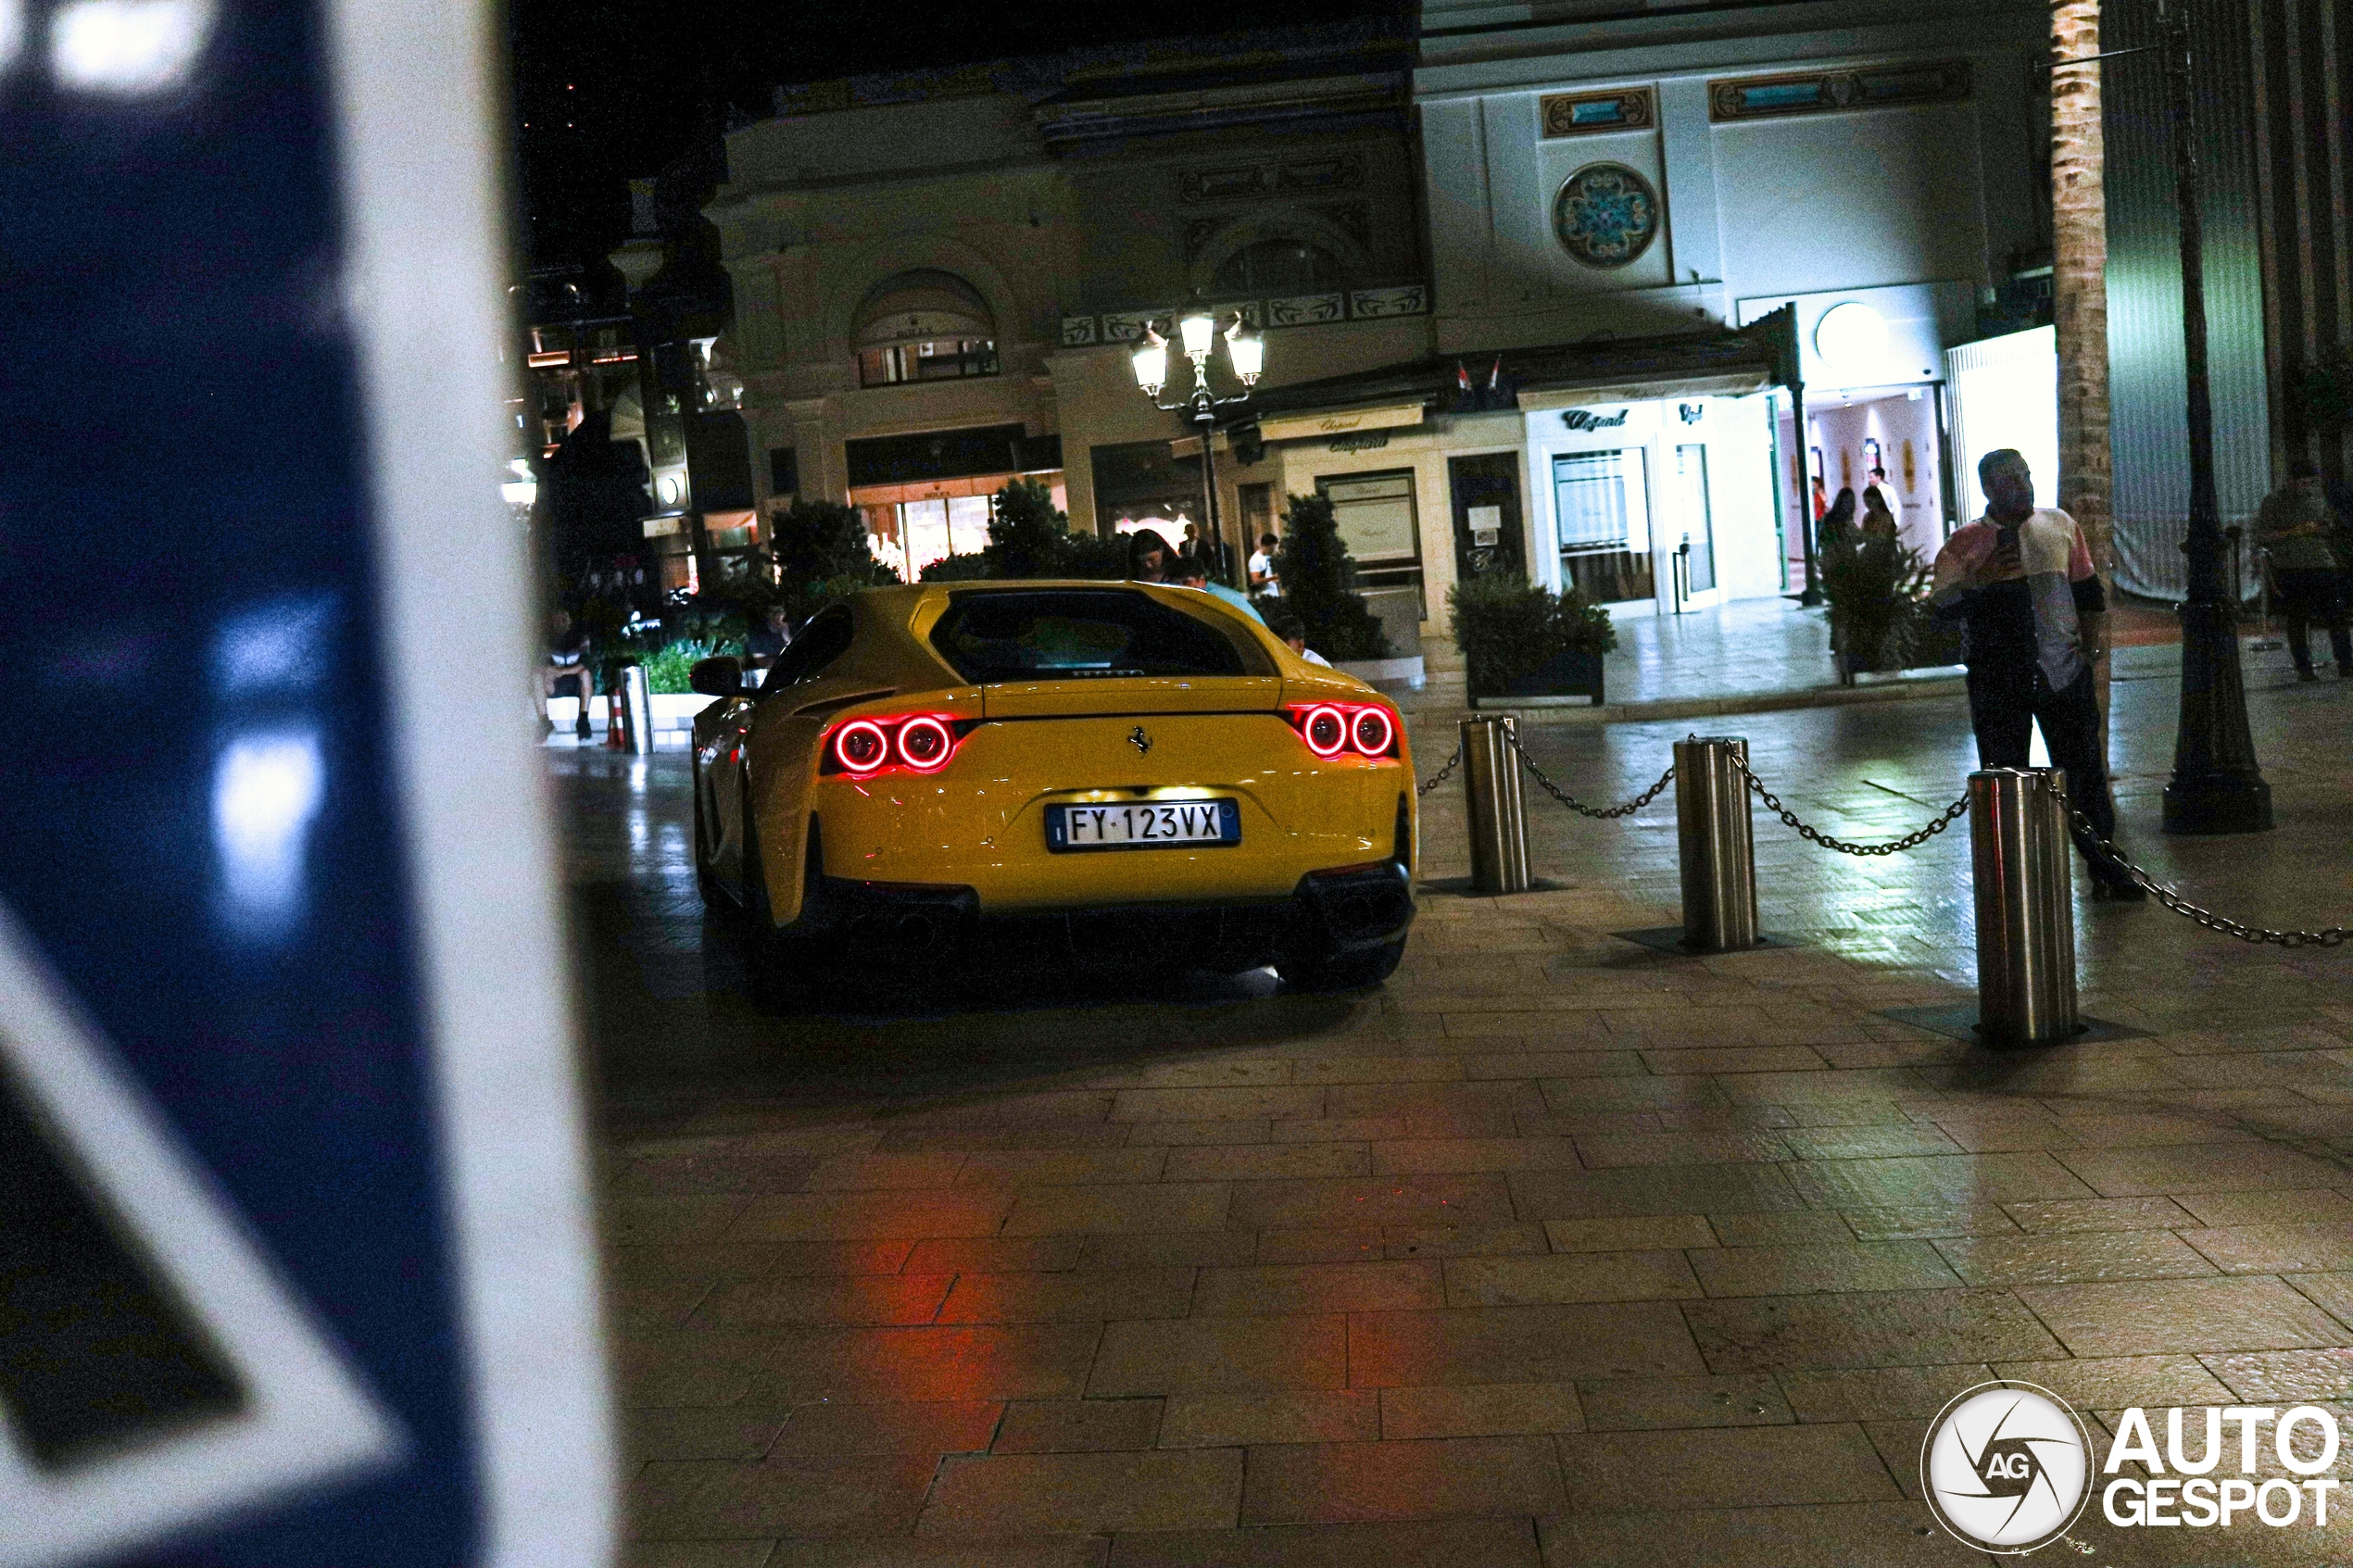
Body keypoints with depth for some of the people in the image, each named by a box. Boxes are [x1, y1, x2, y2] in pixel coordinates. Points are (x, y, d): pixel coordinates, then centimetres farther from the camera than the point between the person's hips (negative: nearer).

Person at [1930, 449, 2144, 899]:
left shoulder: (2059, 525, 9)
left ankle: (2106, 871, 17)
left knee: (2085, 772, 7)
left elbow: (2089, 591, 17)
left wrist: (2093, 640, 6)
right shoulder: (1966, 544, -1)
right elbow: (1942, 608, -8)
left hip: (2063, 671, 3)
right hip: (1998, 681, -3)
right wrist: (1983, 577, -20)